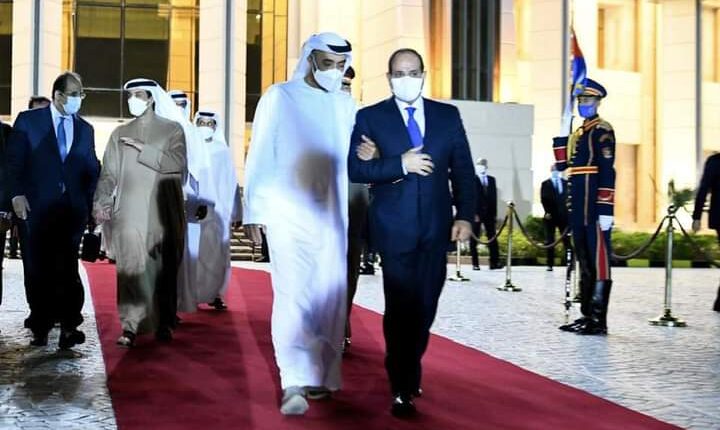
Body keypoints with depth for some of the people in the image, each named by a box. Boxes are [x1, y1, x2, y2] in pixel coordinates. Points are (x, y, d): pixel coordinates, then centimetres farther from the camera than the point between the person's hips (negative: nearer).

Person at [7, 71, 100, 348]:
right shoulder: (29, 120, 3)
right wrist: (17, 194, -9)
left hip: (73, 209, 2)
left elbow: (91, 169, 12)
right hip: (39, 206, -1)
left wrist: (92, 202, 0)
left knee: (67, 268, -2)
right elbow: (15, 159, 1)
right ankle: (40, 327, 13)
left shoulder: (85, 129, 11)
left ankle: (68, 327, -2)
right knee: (39, 269, 4)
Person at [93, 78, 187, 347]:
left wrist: (142, 148, -11)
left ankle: (164, 324, 14)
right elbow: (108, 173, 8)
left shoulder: (172, 129, 7)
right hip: (129, 212, 1)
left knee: (164, 269, 3)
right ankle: (130, 327, -11)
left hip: (164, 212, -1)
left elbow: (177, 164, -8)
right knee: (130, 269, -9)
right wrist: (100, 202, -7)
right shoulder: (120, 134, 15)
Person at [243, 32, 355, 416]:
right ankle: (294, 384, -17)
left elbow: (351, 158, 14)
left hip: (332, 216, 4)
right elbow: (259, 157, -2)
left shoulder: (345, 105, 11)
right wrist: (254, 211, -6)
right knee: (293, 295, -14)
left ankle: (319, 376, 17)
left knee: (328, 297, 5)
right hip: (288, 214, -4)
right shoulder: (279, 97, -1)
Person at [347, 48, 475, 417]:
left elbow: (463, 170, 7)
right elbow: (354, 168, -7)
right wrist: (400, 164, -17)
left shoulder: (448, 115, 9)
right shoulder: (370, 117, 2)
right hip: (394, 228, -3)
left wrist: (465, 215, -3)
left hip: (436, 227, 3)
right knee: (401, 307, -3)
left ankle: (409, 374, 31)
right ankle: (402, 389, 8)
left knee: (425, 306, 10)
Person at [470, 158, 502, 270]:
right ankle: (475, 263, 3)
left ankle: (495, 262, -2)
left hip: (489, 213, 4)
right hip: (476, 213, -4)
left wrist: (494, 213, 4)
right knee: (474, 239, -1)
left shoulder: (491, 179, 16)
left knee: (492, 237, -1)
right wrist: (474, 214, -14)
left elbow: (494, 196, 12)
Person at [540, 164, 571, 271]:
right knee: (550, 241, 0)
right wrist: (548, 212, -11)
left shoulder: (566, 183, 12)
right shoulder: (545, 184, 8)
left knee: (567, 240, -5)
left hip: (564, 216, 1)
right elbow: (543, 199, 0)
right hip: (550, 216, -1)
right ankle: (550, 264, 1)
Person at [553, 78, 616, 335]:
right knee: (584, 261, 12)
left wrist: (605, 210, -20)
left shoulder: (602, 131, -7)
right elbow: (562, 165, 16)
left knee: (599, 260, -6)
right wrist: (561, 136, 6)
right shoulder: (578, 133, 20)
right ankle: (586, 315, 19)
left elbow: (607, 171, -15)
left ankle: (599, 320, -4)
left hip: (594, 207, -9)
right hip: (578, 209, 9)